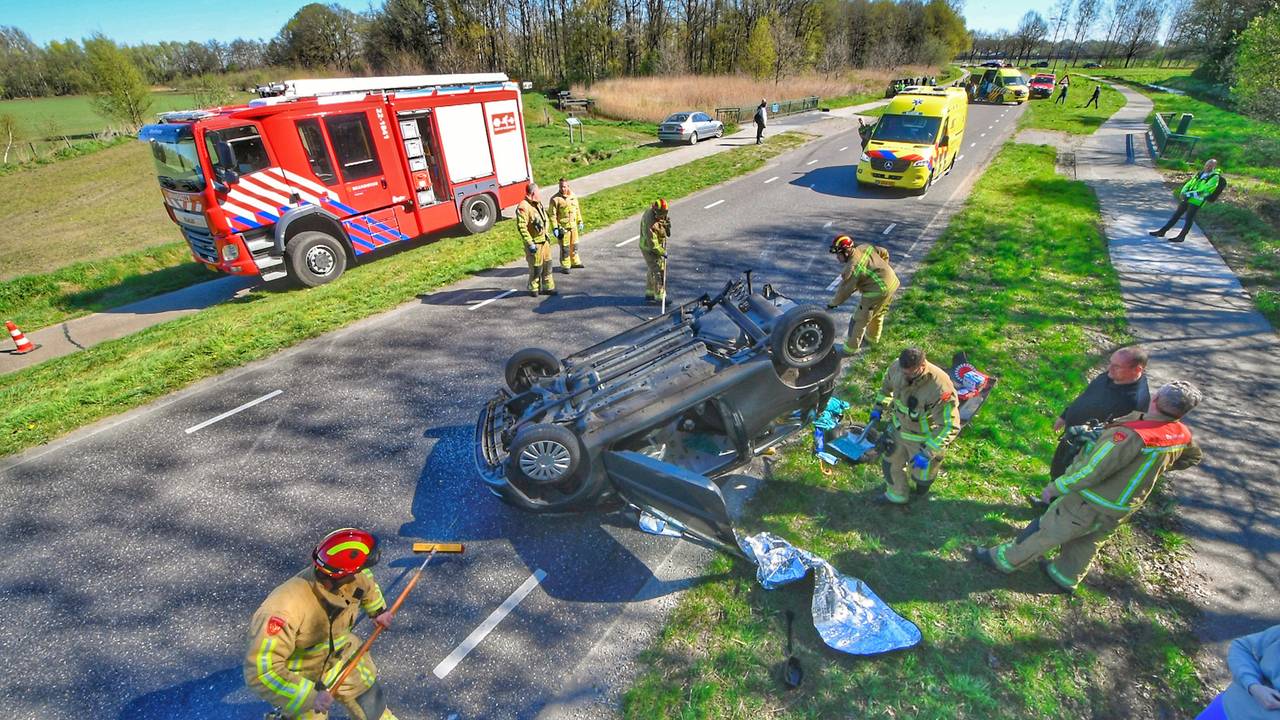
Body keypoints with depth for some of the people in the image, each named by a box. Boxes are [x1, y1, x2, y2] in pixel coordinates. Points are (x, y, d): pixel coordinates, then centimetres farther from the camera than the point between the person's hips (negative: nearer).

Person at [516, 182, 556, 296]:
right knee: (536, 268, 1)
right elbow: (521, 227, -23)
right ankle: (533, 289, 19)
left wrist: (547, 235, 22)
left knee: (547, 265, 14)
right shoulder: (523, 207, -19)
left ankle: (548, 287, 26)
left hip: (544, 241, 8)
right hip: (534, 243, -8)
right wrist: (530, 243, -24)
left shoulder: (538, 203, 10)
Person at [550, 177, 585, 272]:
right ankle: (565, 266, 11)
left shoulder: (573, 196, 6)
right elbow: (552, 214, -13)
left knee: (574, 245, 17)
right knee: (565, 247, -1)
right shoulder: (555, 199, -13)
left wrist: (580, 222, 16)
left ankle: (575, 262, 33)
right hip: (562, 227, -6)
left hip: (573, 226, 6)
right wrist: (555, 228, -17)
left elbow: (577, 210, 17)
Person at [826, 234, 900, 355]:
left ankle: (851, 348, 17)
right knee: (878, 314, 30)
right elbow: (884, 253, 15)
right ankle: (873, 337, 52)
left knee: (859, 321, 5)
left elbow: (844, 290, -15)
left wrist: (833, 304, -2)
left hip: (877, 292, -9)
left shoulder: (852, 268, -23)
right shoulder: (865, 247, 0)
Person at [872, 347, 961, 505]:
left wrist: (928, 453, -33)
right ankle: (897, 496, 52)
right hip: (899, 429, 5)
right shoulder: (897, 367, -21)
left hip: (924, 440, -5)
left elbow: (950, 426, -31)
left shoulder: (941, 388, -38)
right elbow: (887, 383, 6)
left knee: (920, 477, 18)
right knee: (891, 464, 24)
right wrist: (879, 407, 5)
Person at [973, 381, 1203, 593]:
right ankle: (1065, 578, 47)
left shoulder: (1131, 435, -36)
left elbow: (1090, 473, -31)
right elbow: (1193, 457, 16)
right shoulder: (1182, 435, -10)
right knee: (1087, 542, 27)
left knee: (1046, 531, 10)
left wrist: (1054, 488, -18)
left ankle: (1004, 560, 27)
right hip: (1121, 511, 7)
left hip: (1089, 505, -7)